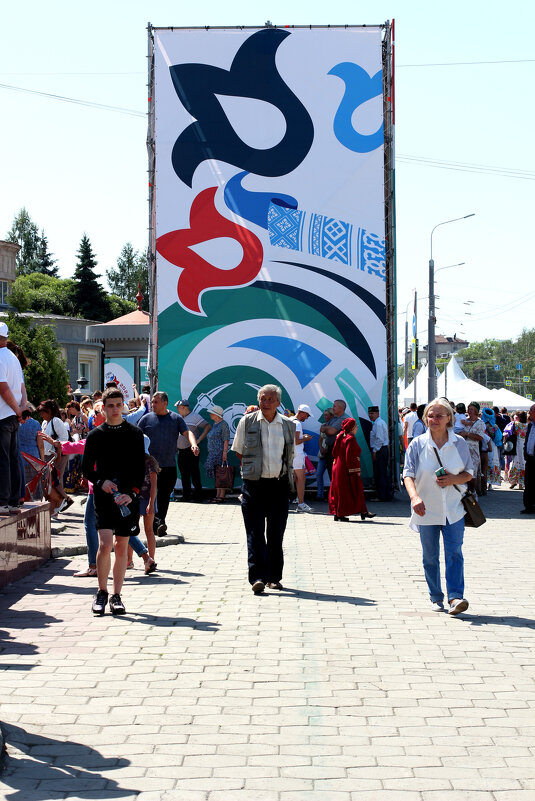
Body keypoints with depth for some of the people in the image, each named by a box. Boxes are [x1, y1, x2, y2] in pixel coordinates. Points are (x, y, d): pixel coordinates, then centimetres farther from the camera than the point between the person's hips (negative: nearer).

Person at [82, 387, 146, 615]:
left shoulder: (134, 434, 6)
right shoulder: (95, 435, 5)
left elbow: (140, 468, 4)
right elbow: (87, 468, 9)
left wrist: (132, 493, -9)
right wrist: (101, 482, -10)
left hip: (128, 497, 1)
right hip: (103, 496, -1)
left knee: (122, 547, 5)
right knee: (105, 545, -12)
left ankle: (116, 596, 14)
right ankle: (102, 592, 5)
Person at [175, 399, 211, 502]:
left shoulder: (194, 416, -5)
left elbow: (208, 426, -11)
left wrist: (199, 440, -14)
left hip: (191, 450, -7)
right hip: (181, 451, 7)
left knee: (194, 474, -5)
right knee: (184, 474, 9)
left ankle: (198, 496, -1)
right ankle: (186, 496, 15)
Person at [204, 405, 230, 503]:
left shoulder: (223, 424, -9)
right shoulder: (214, 424, 18)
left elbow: (226, 440, -14)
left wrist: (224, 452, -20)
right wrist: (210, 453, 21)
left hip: (220, 453, -9)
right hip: (212, 453, 9)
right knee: (216, 475, 9)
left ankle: (222, 496, -7)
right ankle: (218, 495, 13)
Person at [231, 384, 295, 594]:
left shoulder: (288, 425, 8)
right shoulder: (247, 422, 2)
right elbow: (239, 451, 10)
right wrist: (254, 468, 5)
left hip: (279, 484, 2)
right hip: (254, 484, -2)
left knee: (276, 534, 7)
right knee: (255, 532, -9)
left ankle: (274, 577, 16)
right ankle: (257, 577, -12)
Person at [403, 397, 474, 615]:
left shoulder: (459, 443, 1)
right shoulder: (417, 444, -3)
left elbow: (469, 473, 9)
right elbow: (408, 473, -10)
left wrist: (454, 479, -13)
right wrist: (414, 496, -28)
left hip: (453, 509, 0)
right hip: (427, 509, 0)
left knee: (454, 553, -10)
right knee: (430, 556, 7)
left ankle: (455, 597, -13)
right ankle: (436, 598, 18)